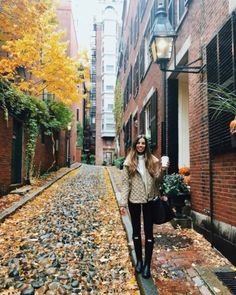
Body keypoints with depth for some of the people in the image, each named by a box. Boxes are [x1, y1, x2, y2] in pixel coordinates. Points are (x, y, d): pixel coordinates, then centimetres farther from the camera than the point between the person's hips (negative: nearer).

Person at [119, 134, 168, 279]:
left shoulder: (153, 161, 1)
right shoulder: (129, 162, 0)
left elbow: (157, 181, 2)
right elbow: (126, 183, -1)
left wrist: (162, 171, -18)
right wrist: (123, 203, -5)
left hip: (149, 200, 0)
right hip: (134, 200, 1)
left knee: (149, 232, 3)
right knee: (136, 231, 13)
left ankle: (147, 264, 14)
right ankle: (139, 260, 29)